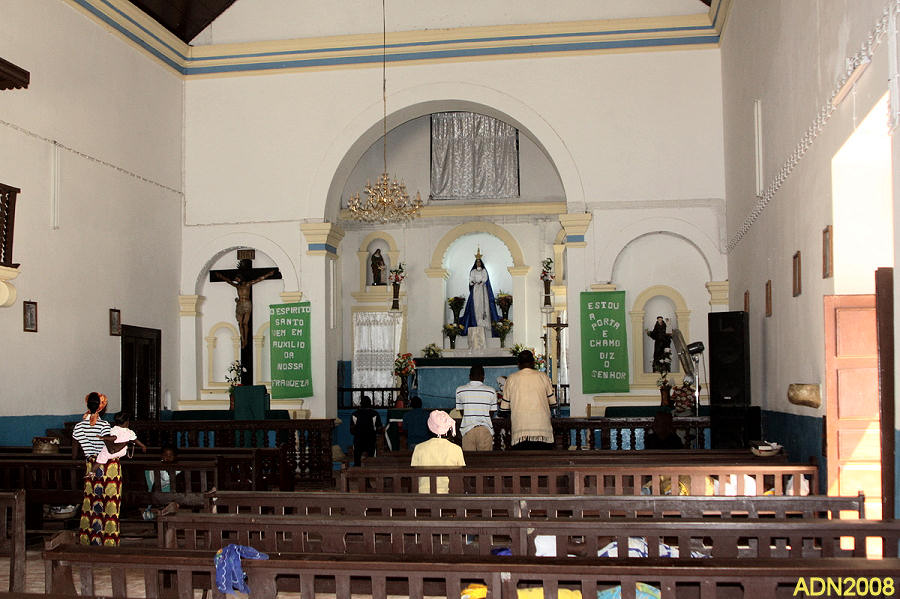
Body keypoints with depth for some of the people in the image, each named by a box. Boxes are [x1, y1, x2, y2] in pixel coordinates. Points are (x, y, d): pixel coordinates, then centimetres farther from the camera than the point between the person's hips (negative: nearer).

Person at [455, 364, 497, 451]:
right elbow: (492, 412, 9)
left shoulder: (460, 390, 3)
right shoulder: (491, 391, 1)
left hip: (467, 429, 1)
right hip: (485, 429, 0)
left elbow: (461, 411, 11)